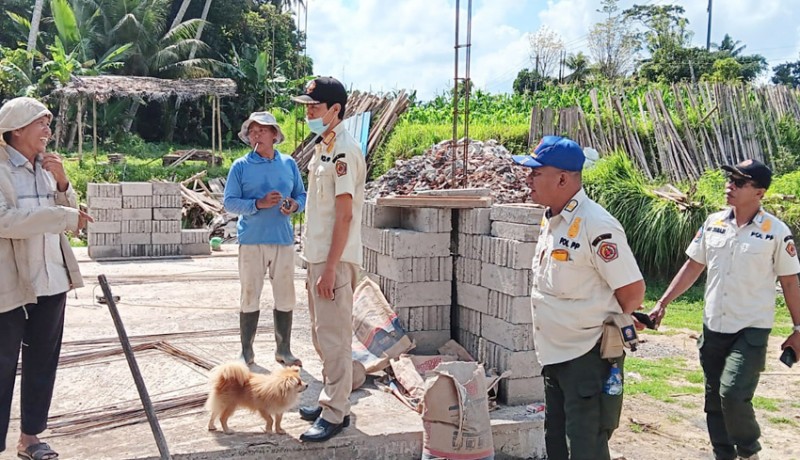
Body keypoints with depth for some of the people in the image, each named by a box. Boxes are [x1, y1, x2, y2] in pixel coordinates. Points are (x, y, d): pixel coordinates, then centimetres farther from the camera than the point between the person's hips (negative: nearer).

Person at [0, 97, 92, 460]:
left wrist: (62, 184, -6)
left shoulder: (45, 167, 8)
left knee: (43, 362, 14)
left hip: (51, 280, 7)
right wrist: (64, 216, -22)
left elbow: (69, 218, 11)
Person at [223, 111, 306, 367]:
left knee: (285, 298, 8)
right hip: (251, 241, -2)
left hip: (283, 240, 3)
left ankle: (283, 350, 22)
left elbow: (302, 195, 14)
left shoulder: (289, 164, 8)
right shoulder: (240, 166, 0)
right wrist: (258, 204, -18)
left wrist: (295, 206, -9)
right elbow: (229, 202, -4)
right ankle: (247, 352, 18)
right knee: (250, 298, 6)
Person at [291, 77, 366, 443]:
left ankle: (334, 414, 6)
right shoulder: (323, 147, 13)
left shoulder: (344, 151, -16)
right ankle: (333, 401, 28)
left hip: (334, 260, -10)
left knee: (333, 337, -3)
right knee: (322, 336, 16)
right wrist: (317, 262, 17)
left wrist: (330, 268, -21)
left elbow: (345, 215, -20)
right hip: (318, 255, 10)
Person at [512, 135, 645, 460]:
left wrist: (604, 326, -4)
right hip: (554, 357, 9)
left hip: (588, 359, -9)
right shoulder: (550, 220, 7)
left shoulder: (596, 226, -21)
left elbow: (632, 290, -18)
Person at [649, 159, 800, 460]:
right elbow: (692, 267, 8)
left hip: (752, 329, -5)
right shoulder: (713, 223, 2)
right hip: (713, 327, 5)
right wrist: (663, 303, 4)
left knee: (733, 394, -14)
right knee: (714, 398, 11)